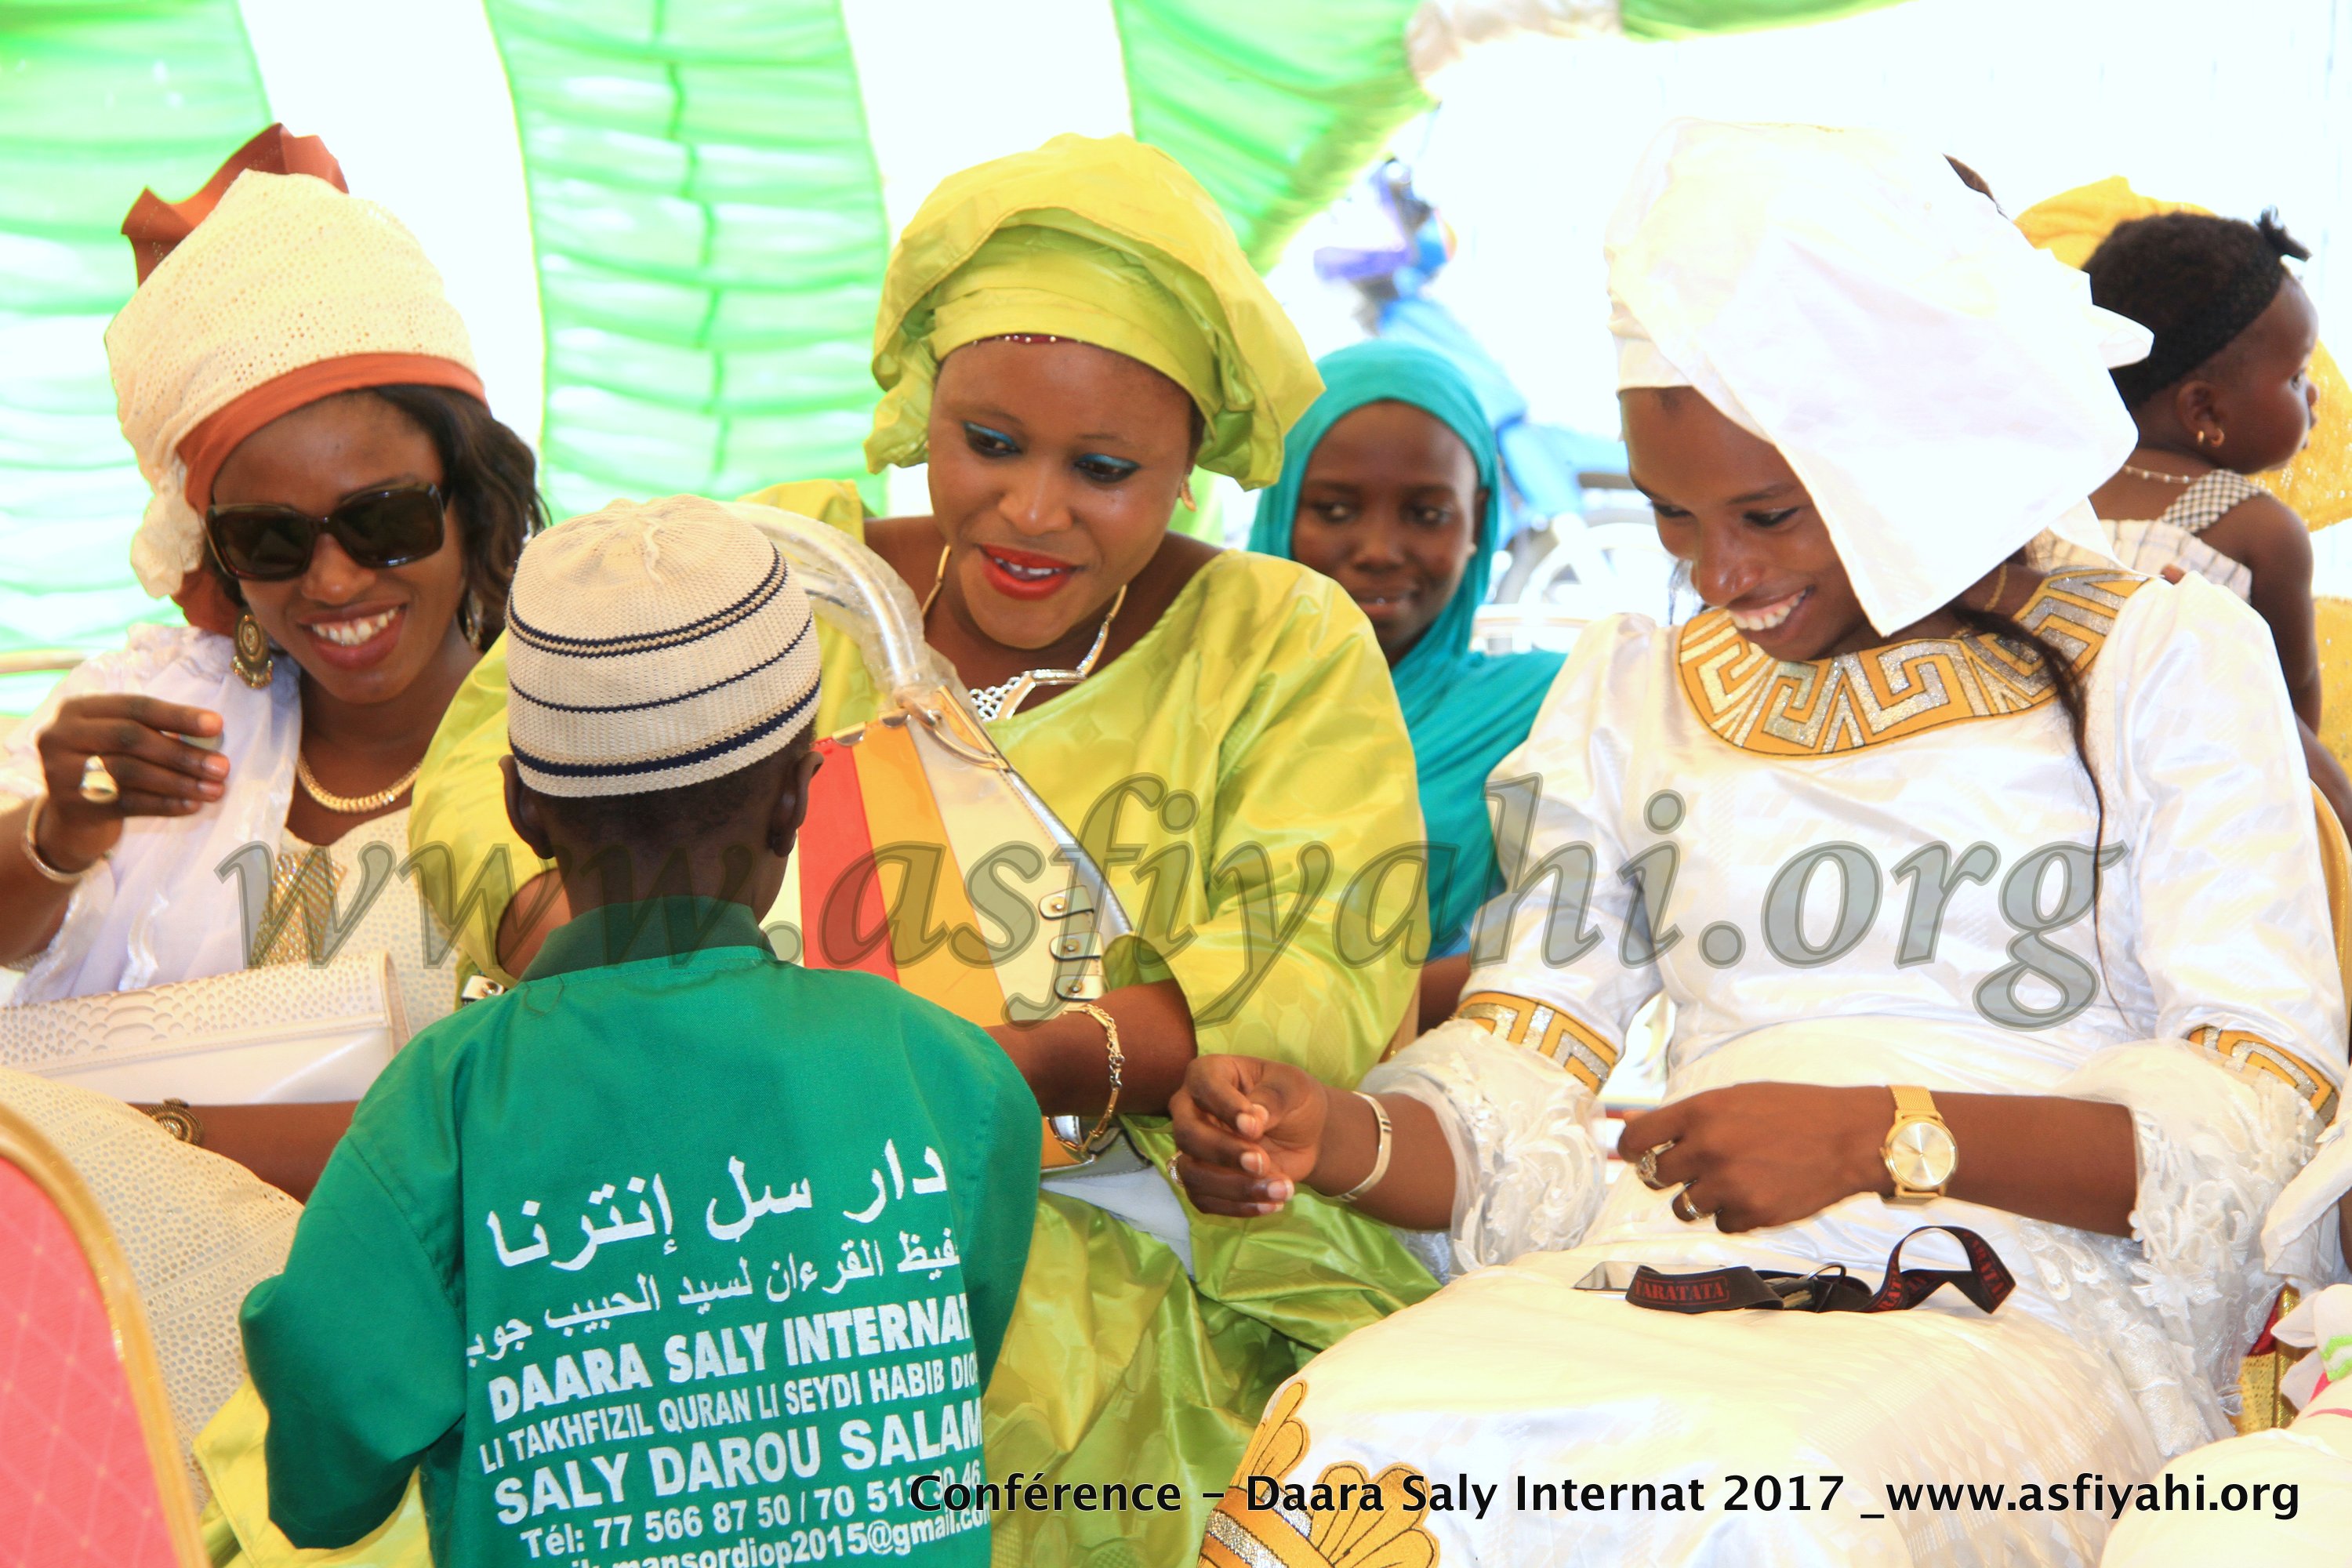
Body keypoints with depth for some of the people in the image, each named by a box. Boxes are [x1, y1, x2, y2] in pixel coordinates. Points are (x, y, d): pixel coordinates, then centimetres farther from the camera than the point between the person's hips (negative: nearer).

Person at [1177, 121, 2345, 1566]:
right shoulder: (1635, 690, 22)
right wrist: (1336, 1138, -9)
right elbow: (1508, 1100, 14)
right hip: (1653, 1280, 3)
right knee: (1341, 1450, -31)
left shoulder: (2161, 659, 11)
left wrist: (1883, 1138, -15)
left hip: (2023, 1313, -2)